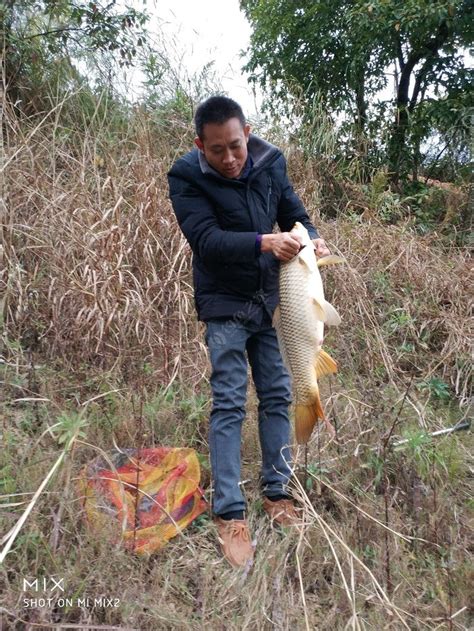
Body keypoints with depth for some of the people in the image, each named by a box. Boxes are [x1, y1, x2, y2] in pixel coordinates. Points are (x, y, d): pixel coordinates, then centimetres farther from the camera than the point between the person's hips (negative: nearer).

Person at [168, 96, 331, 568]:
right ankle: (229, 515, 3)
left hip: (272, 299, 5)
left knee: (277, 397, 8)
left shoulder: (270, 161, -2)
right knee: (229, 405, -5)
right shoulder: (187, 176, -14)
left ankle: (277, 494, 22)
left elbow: (295, 213, 4)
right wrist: (265, 242, -36)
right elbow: (206, 239, -23)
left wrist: (311, 240, -18)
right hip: (225, 304, -4)